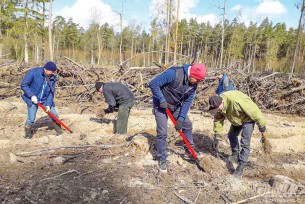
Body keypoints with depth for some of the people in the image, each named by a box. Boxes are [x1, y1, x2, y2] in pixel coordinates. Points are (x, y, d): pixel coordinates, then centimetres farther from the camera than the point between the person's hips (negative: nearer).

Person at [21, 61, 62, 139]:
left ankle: (58, 129, 26)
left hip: (45, 100, 4)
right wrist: (32, 95, -24)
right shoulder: (34, 72, -18)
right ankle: (28, 132, 20)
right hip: (33, 99, -3)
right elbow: (23, 85, -16)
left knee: (54, 115, 4)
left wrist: (48, 104, -12)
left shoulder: (52, 78, -5)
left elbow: (51, 92, -3)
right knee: (31, 119, -7)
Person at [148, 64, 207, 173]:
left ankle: (189, 151, 29)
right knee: (162, 133, -7)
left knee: (187, 124, 9)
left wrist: (181, 118, -13)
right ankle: (162, 159, 10)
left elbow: (187, 101, -6)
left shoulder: (193, 84, -11)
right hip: (161, 105, -6)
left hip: (176, 106, 6)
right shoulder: (174, 73, -32)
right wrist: (162, 100, -30)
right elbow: (153, 84, -30)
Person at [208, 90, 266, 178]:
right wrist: (216, 136, -7)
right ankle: (235, 155, 42)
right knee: (231, 135, 20)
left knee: (245, 143, -13)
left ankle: (241, 166, -6)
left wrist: (261, 125, -20)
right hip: (237, 120, 8)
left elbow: (254, 111, -33)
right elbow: (218, 120, -7)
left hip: (247, 119, -7)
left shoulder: (236, 101, -44)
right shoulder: (218, 104, -19)